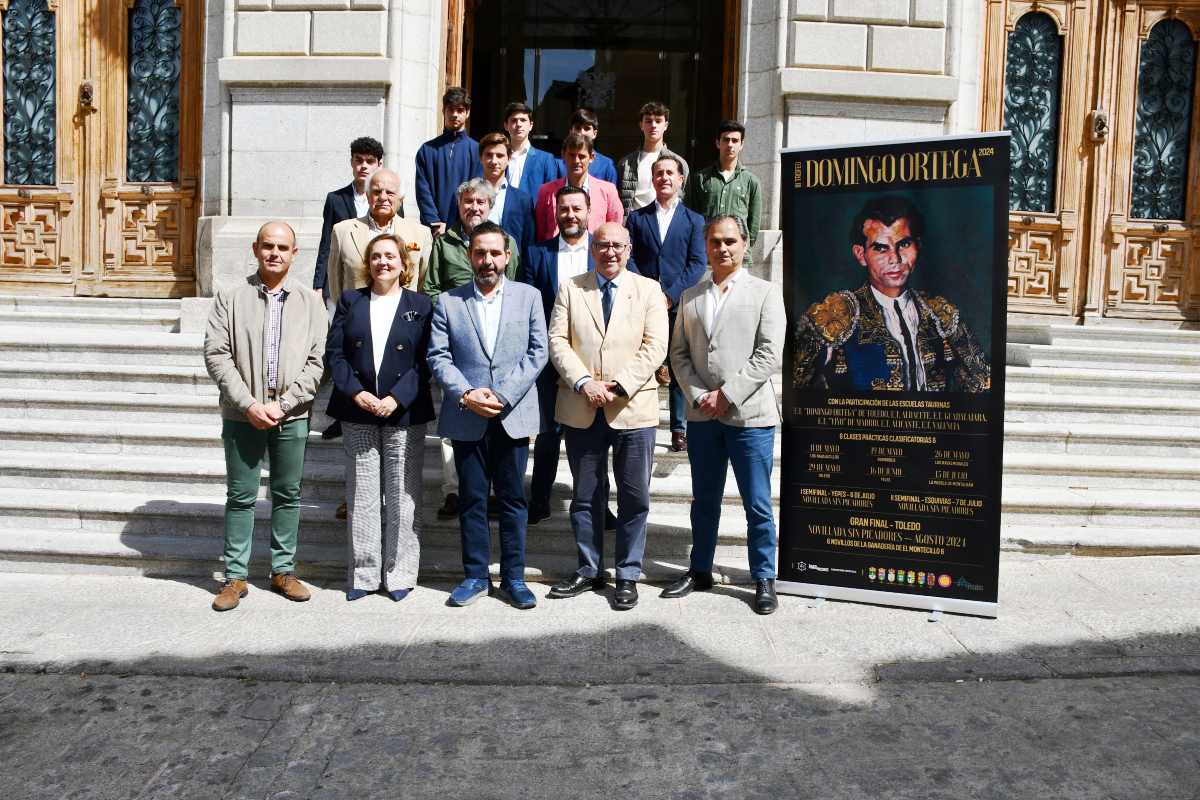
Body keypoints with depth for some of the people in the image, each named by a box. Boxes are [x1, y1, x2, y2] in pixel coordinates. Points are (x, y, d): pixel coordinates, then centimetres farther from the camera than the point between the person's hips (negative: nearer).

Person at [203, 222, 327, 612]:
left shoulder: (310, 301, 3)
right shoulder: (231, 297, 2)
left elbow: (316, 361, -1)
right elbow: (216, 355, -3)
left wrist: (282, 404, -11)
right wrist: (249, 403, -12)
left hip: (291, 415, 1)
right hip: (242, 413, -1)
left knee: (288, 494, 9)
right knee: (240, 496, 6)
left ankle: (283, 570, 22)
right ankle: (235, 575, 16)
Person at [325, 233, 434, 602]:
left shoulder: (420, 305, 5)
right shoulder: (350, 301, 10)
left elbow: (424, 361, -2)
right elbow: (334, 353, 4)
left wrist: (396, 398, -13)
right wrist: (356, 392, -10)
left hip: (403, 412, -2)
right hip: (358, 412, 2)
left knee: (402, 496, 2)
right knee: (361, 496, 5)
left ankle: (399, 574, 12)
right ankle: (363, 573, 15)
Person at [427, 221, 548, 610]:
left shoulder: (529, 296, 5)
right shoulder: (448, 302, 5)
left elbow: (537, 352, -1)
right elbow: (438, 356, 1)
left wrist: (503, 395, -11)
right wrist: (465, 395, -13)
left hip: (513, 415, 0)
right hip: (466, 417, 0)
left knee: (513, 498, 6)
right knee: (472, 499, 8)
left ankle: (514, 577, 17)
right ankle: (475, 575, 20)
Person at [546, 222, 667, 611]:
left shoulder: (649, 290, 5)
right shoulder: (570, 289, 9)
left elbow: (655, 346, -4)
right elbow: (557, 341, 0)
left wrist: (619, 385, -15)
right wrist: (583, 382, -14)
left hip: (633, 409, -1)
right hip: (581, 410, 2)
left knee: (634, 497, 4)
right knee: (585, 496, 11)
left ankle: (628, 576, 16)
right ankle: (589, 570, 25)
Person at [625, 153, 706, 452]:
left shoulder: (694, 221, 10)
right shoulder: (637, 218, 13)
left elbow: (697, 264, 0)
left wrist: (671, 295, -11)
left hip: (679, 305, 0)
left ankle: (680, 429, 9)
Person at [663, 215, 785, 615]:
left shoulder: (765, 293, 1)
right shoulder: (690, 297, 13)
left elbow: (770, 355, -8)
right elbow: (679, 354, 9)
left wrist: (726, 394, -13)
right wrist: (699, 397, -5)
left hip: (749, 415, -4)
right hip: (702, 415, 4)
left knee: (757, 505, 3)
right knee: (704, 500, 15)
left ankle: (763, 579, 17)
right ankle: (700, 570, 28)